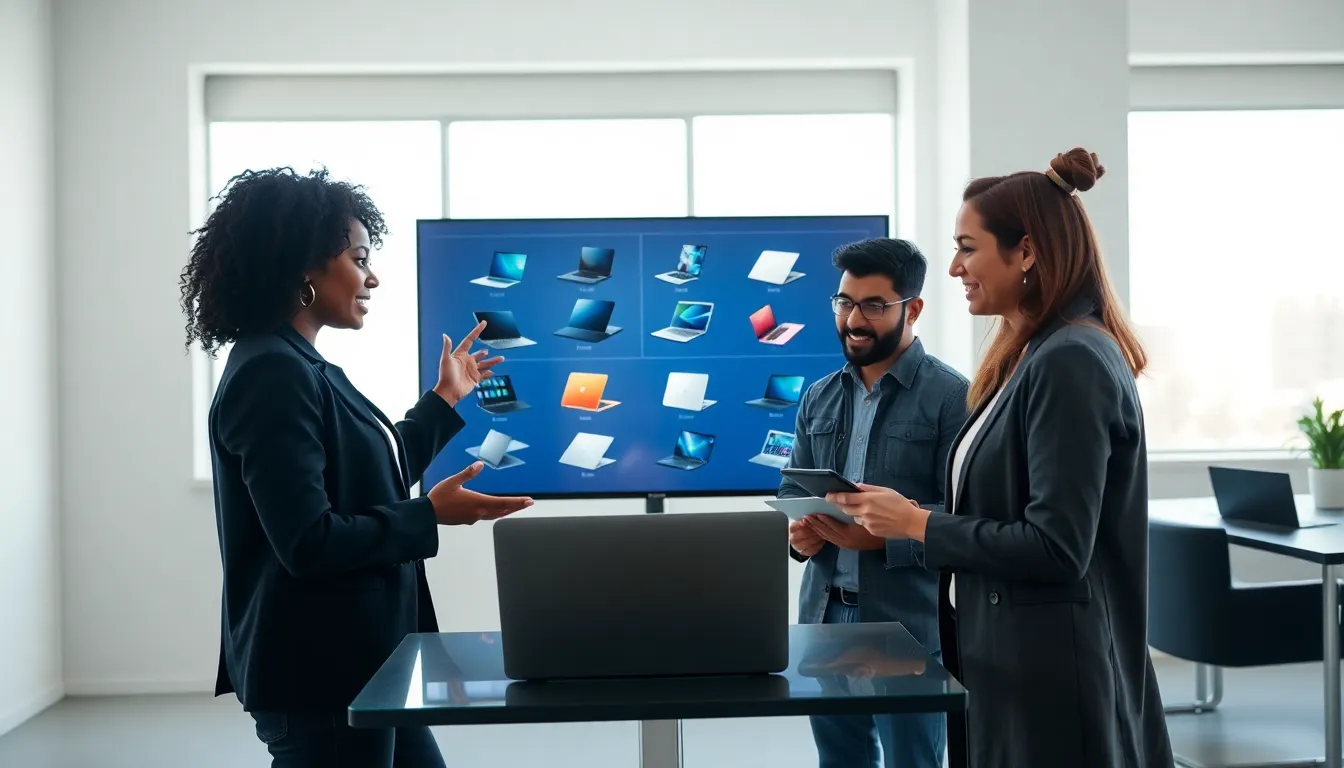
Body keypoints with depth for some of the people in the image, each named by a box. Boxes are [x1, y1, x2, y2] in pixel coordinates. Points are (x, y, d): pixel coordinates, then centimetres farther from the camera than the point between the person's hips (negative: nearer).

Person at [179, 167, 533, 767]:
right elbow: (309, 543, -24)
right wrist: (430, 516, -16)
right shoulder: (272, 373, -19)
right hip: (319, 677, -10)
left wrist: (446, 401, 25)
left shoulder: (299, 367, 11)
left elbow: (373, 479, 21)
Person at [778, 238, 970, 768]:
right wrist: (796, 530, -7)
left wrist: (883, 537, -27)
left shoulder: (951, 397, -8)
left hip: (908, 623, -6)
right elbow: (792, 488, 15)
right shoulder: (819, 398, 12)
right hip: (825, 614, 6)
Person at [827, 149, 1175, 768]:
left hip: (1050, 679, -9)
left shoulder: (1070, 363, -18)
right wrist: (885, 522, 5)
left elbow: (1055, 548, -23)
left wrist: (917, 524, -14)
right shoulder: (1036, 356, 10)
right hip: (1009, 661, 9)